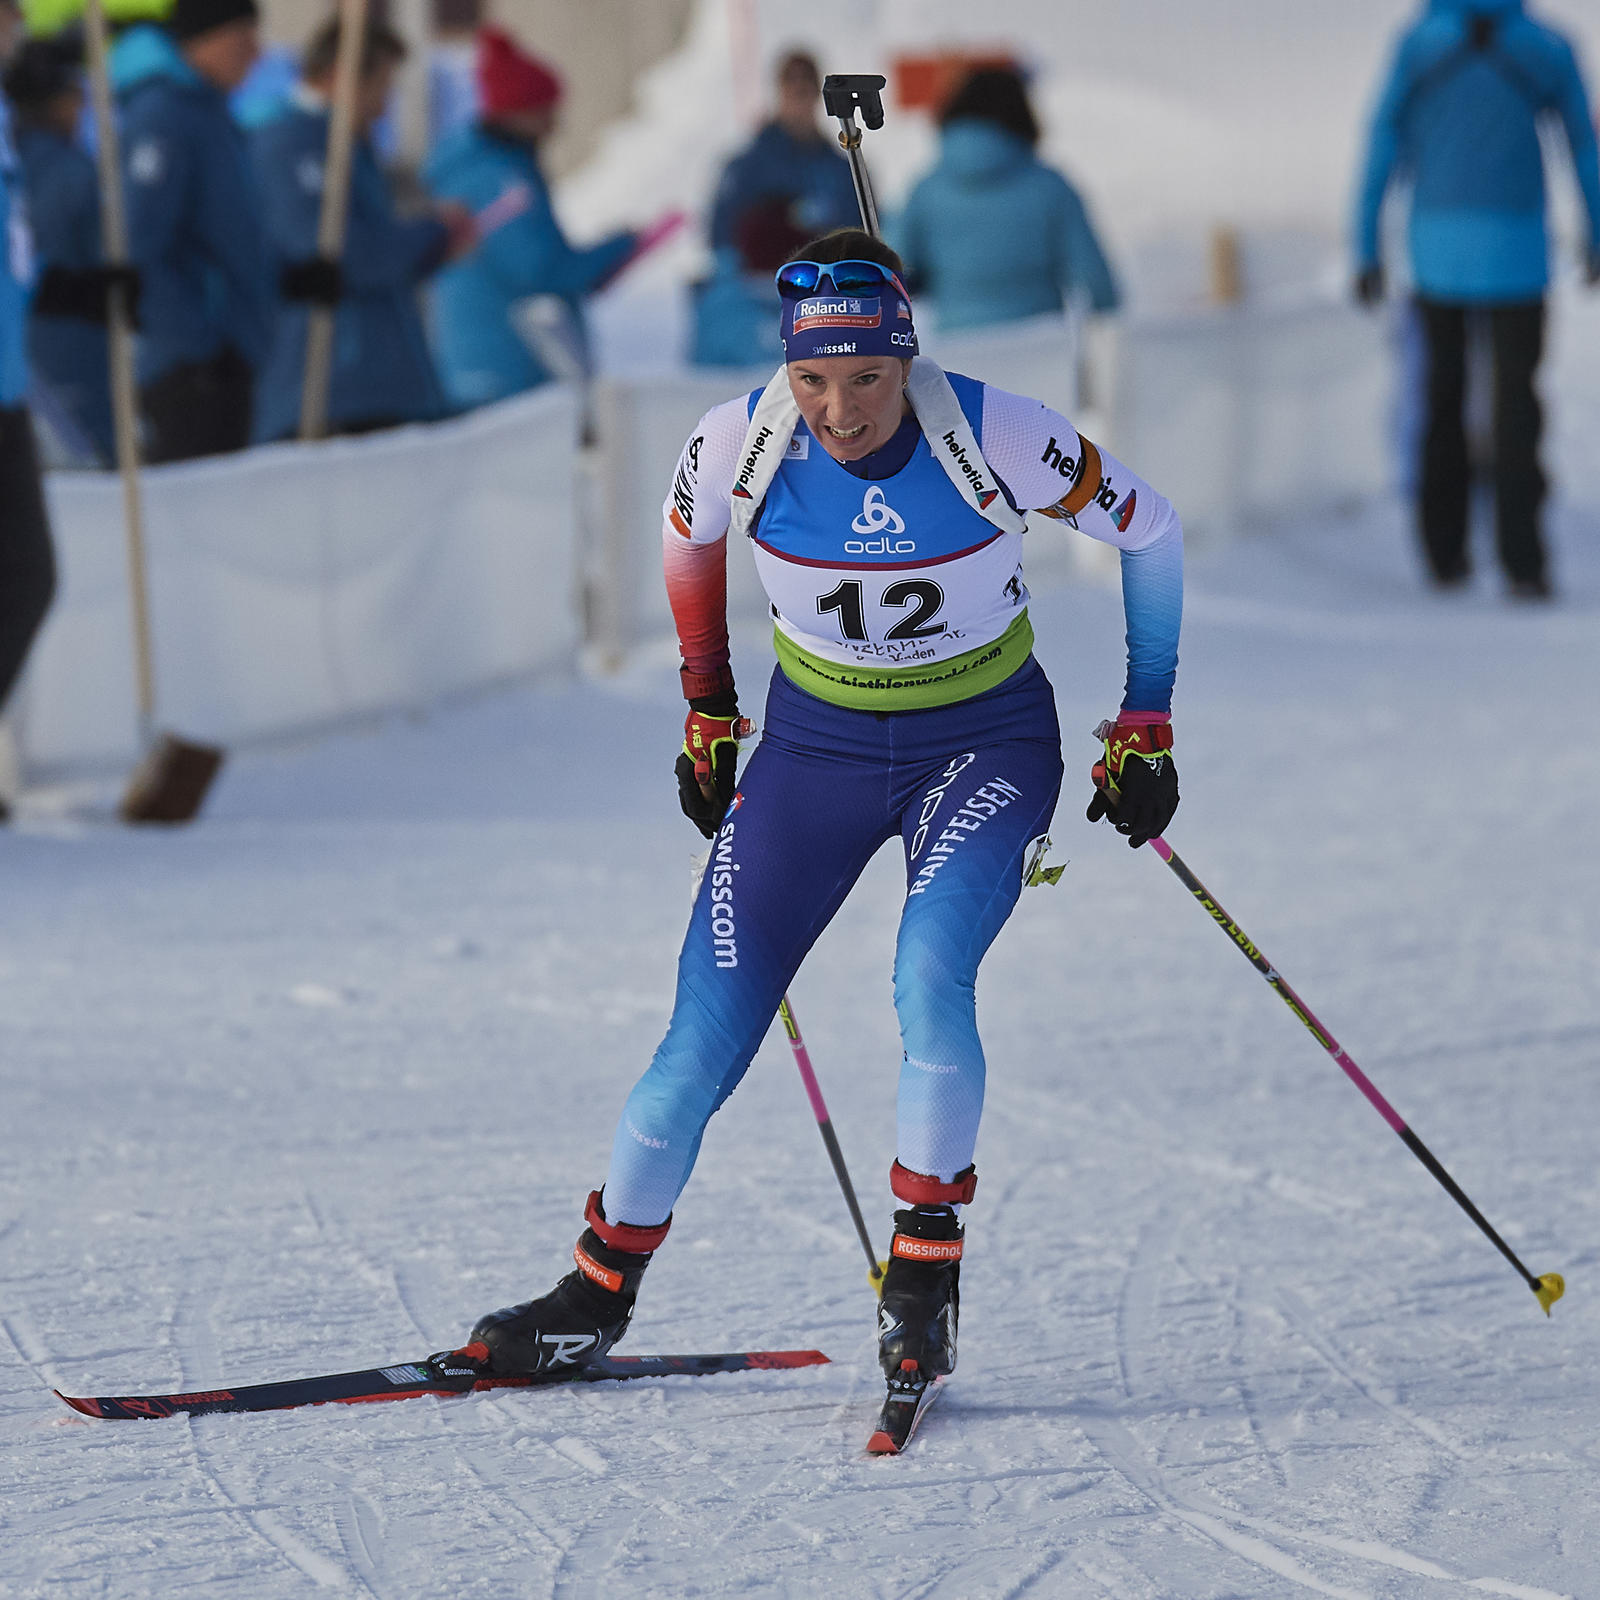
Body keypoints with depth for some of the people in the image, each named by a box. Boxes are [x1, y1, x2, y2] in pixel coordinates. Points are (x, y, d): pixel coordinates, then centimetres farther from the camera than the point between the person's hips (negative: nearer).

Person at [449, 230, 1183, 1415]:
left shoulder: (994, 438, -25)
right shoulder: (742, 442, -19)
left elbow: (1150, 531, -8)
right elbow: (690, 538, 6)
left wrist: (1145, 728, -3)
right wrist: (707, 715, 13)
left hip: (985, 742, -2)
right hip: (815, 742, 2)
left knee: (929, 977, -28)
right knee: (704, 1048, -3)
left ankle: (926, 1275, -12)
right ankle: (600, 1293, 17)